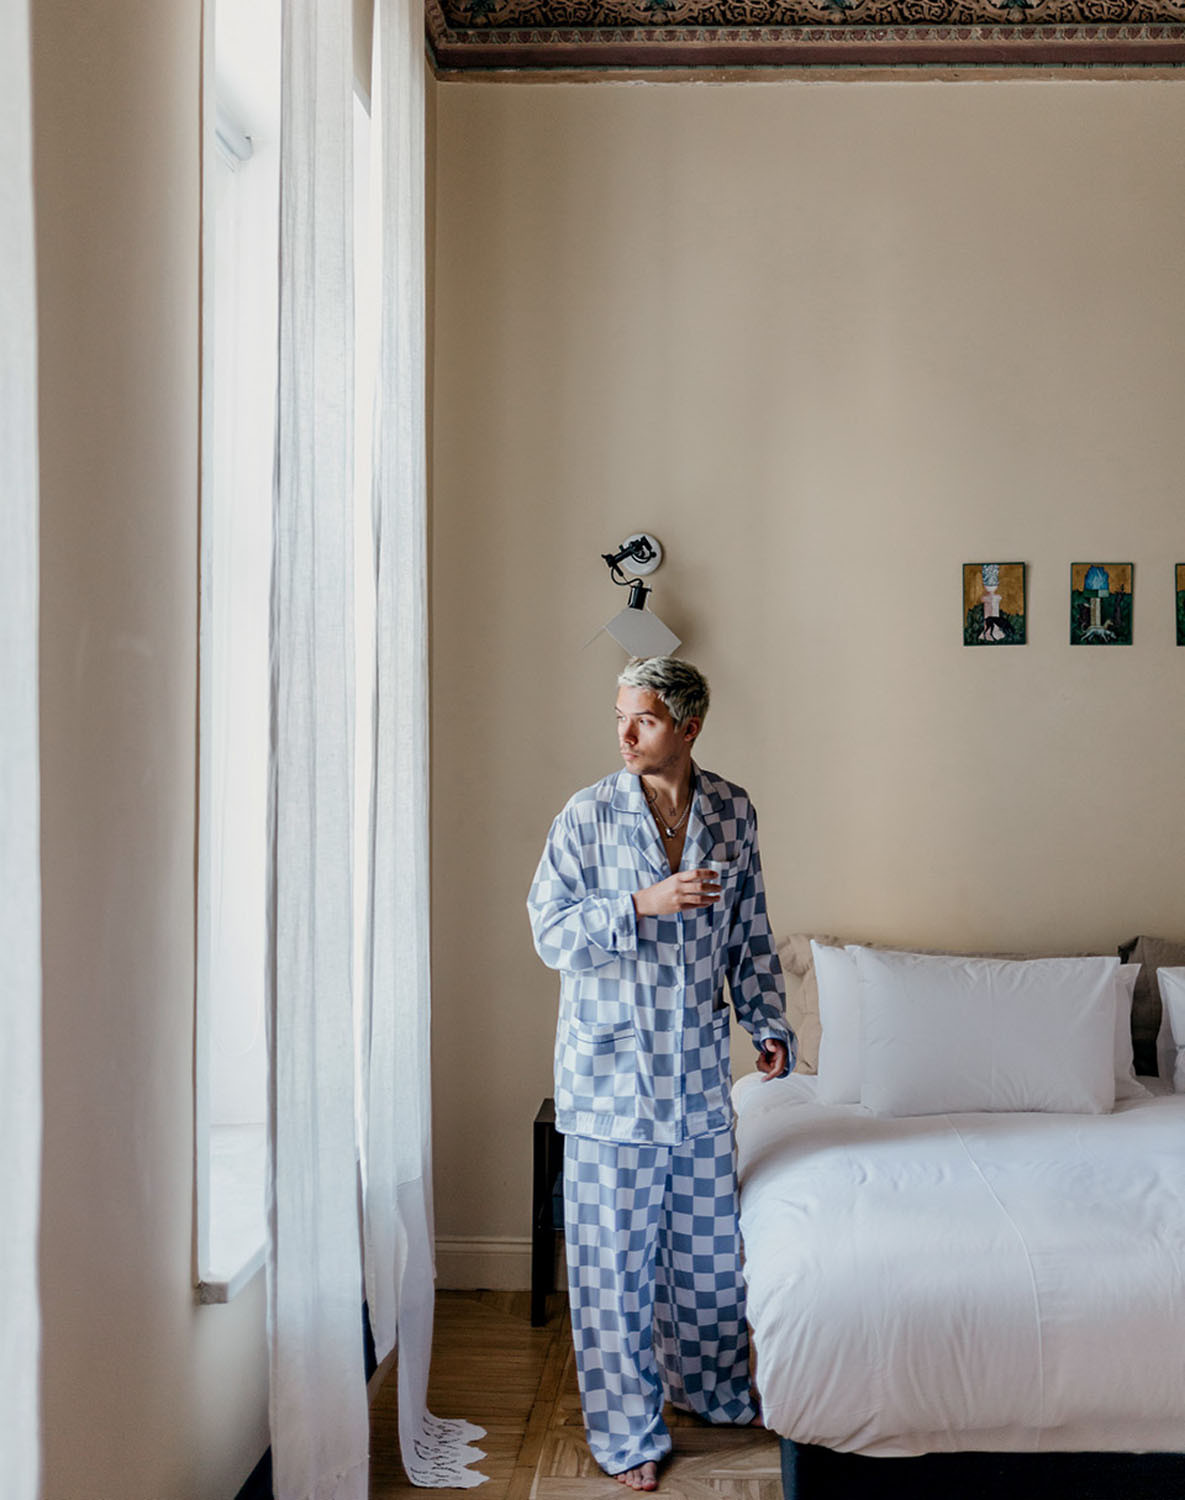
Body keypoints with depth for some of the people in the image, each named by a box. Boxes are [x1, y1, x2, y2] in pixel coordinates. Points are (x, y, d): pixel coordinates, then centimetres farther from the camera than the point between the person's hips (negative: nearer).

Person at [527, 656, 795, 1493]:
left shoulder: (733, 813, 2)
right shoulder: (589, 815, -8)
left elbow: (750, 934, 10)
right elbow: (550, 934, -10)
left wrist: (769, 1024, 7)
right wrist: (641, 905, -23)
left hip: (697, 1064, 3)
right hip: (611, 1069, -3)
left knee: (707, 1237, 16)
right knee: (616, 1255, 5)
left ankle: (711, 1384, 39)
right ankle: (627, 1431, 21)